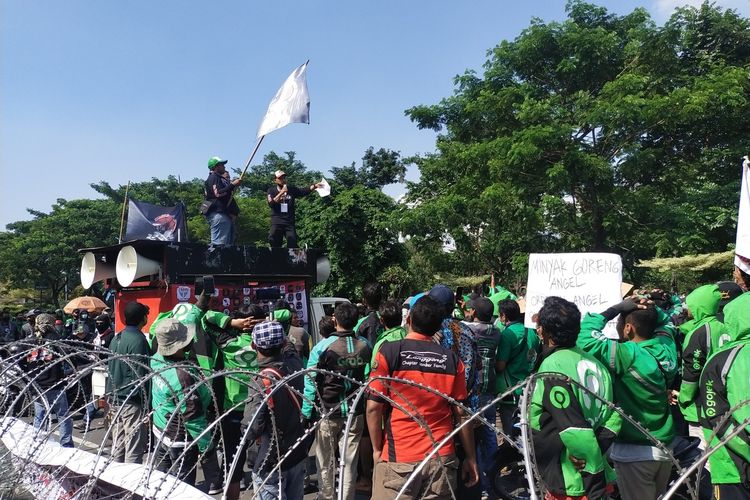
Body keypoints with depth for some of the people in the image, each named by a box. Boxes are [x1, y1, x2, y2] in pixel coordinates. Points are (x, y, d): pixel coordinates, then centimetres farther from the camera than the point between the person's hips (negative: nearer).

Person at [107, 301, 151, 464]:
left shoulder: (116, 338, 10)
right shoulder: (138, 340, -16)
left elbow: (110, 369, 17)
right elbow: (140, 376, -18)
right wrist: (145, 406, -13)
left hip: (115, 400, 9)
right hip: (132, 401, -9)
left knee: (118, 445, 16)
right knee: (134, 449, -2)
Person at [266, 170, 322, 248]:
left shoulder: (291, 189, 10)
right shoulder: (272, 190, 5)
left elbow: (304, 191, -3)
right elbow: (271, 203, -11)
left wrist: (314, 186, -19)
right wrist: (281, 192, -17)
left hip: (290, 222, 1)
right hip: (277, 223, -1)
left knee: (293, 244, -4)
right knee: (274, 243, -2)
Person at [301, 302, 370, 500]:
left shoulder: (322, 347, -14)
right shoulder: (365, 346, -6)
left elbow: (311, 382, -11)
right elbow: (369, 379, 1)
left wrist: (306, 413, -5)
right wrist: (365, 405, 12)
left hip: (328, 411, -2)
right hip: (355, 412, 2)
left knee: (325, 460, 14)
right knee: (350, 460, 11)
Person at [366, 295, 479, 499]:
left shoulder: (389, 352, -7)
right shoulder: (452, 359, 1)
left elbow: (374, 407, -7)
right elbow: (461, 413, 3)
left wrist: (377, 449, 4)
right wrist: (470, 458, 12)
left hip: (398, 459, -2)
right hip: (442, 459, 3)